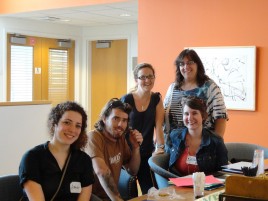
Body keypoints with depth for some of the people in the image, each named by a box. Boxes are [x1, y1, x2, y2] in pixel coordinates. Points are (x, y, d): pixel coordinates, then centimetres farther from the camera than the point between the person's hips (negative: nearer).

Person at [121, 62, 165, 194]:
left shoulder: (156, 99, 1)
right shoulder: (126, 100, -6)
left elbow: (158, 125, -7)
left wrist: (160, 147, -18)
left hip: (147, 153, 2)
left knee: (149, 191, 0)